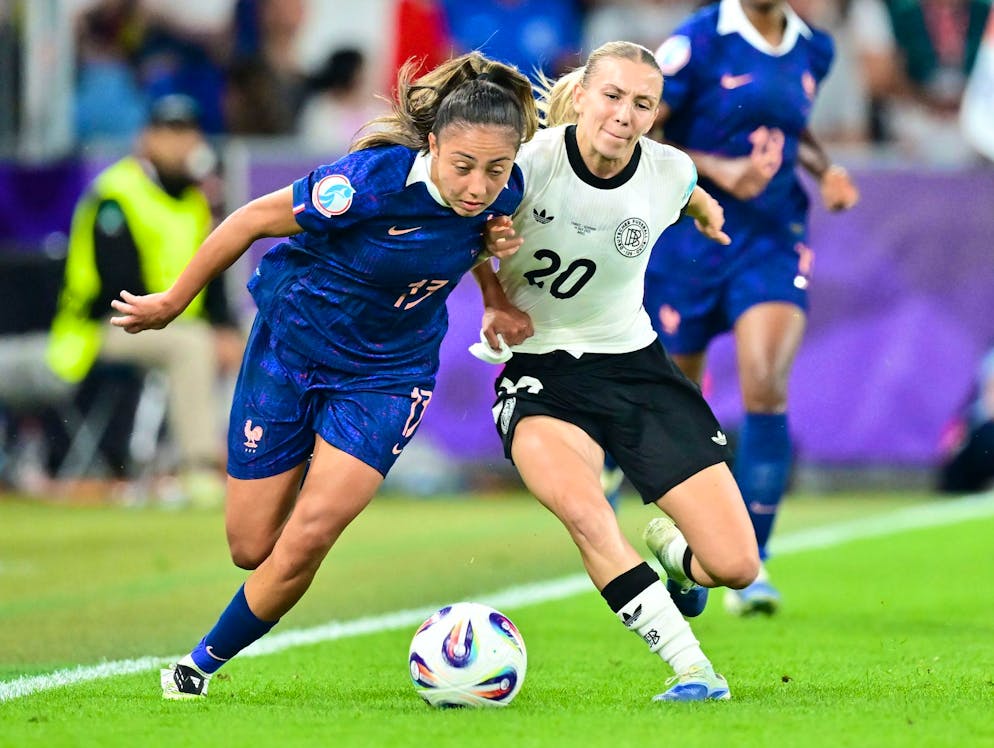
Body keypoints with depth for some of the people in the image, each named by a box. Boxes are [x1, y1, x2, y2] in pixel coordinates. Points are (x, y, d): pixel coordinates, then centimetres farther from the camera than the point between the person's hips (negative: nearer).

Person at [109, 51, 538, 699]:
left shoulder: (505, 193, -17)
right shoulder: (375, 181, -31)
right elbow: (255, 219, -16)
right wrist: (171, 303, -6)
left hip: (387, 373, 2)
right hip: (291, 346, -2)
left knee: (308, 536, -13)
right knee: (253, 547, 4)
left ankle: (204, 664, 9)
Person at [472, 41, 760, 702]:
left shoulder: (669, 172, -8)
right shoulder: (530, 162, -18)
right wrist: (494, 300, -8)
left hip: (637, 366, 3)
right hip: (542, 375, -3)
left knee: (736, 566, -5)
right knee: (585, 513, -37)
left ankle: (673, 554, 33)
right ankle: (695, 673, -31)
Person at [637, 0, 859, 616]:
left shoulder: (814, 49, 6)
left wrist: (825, 169, 7)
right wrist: (718, 170, -20)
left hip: (773, 241, 3)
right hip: (689, 238, -3)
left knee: (767, 388, -17)